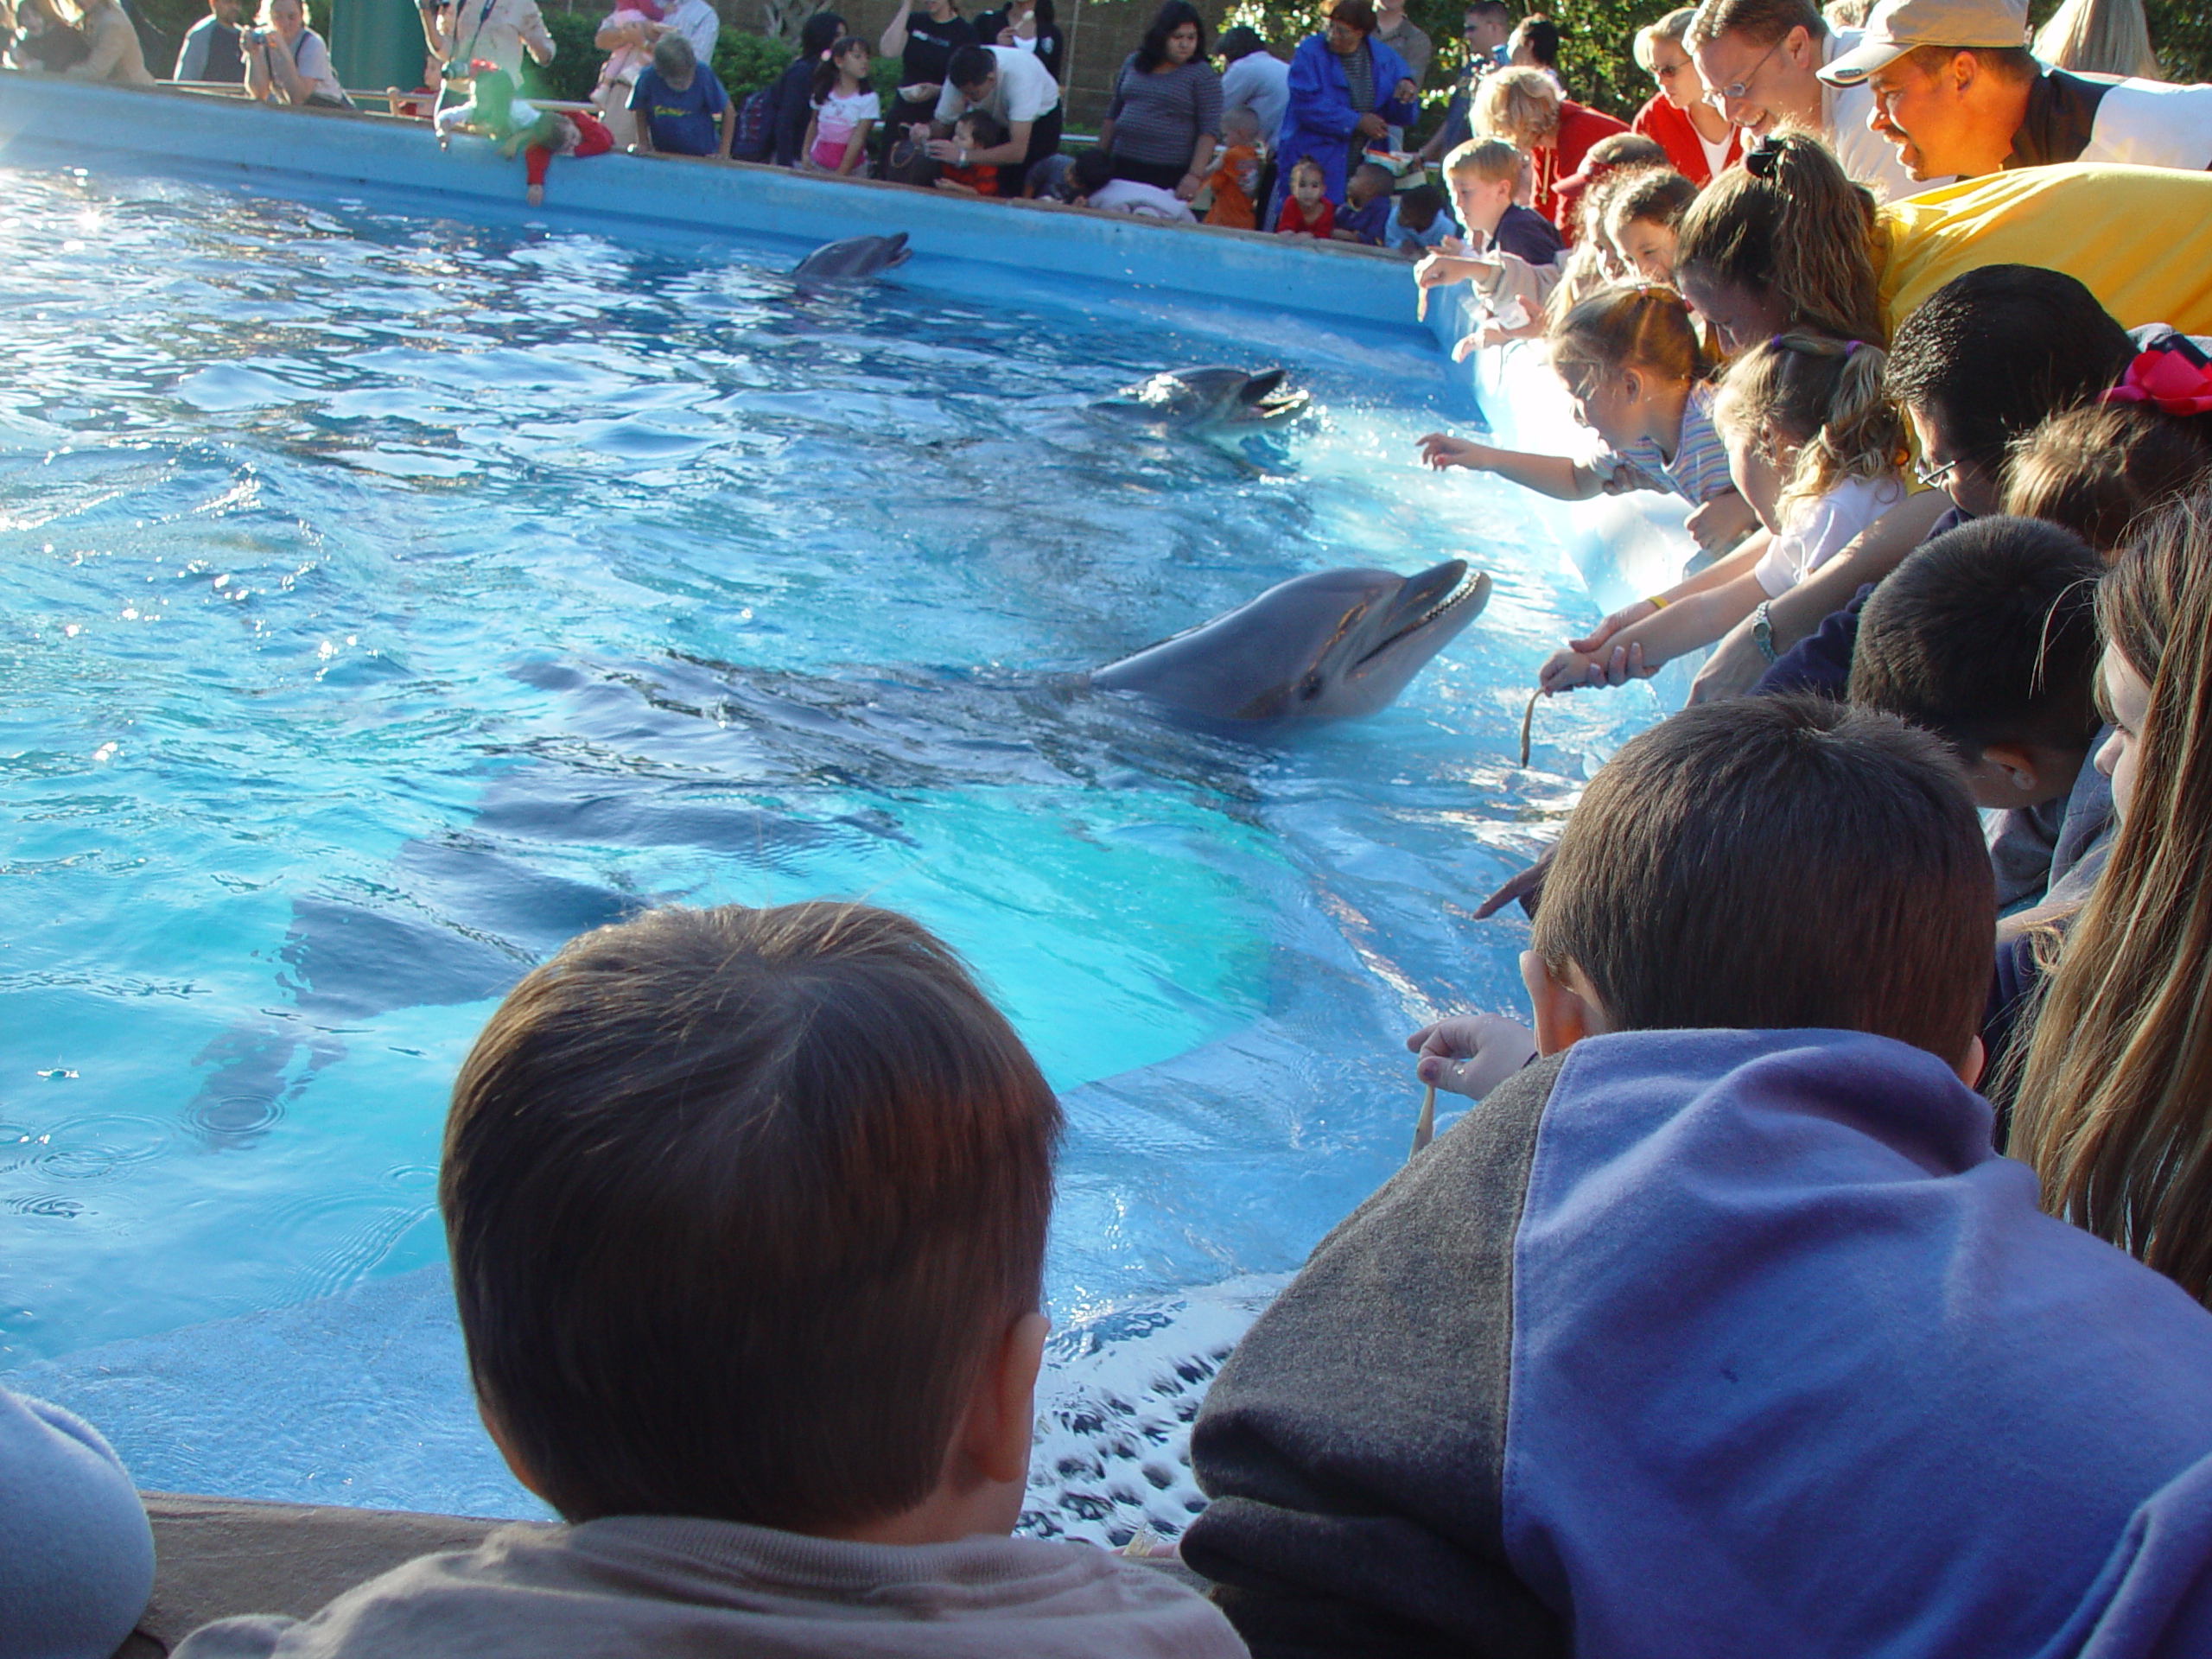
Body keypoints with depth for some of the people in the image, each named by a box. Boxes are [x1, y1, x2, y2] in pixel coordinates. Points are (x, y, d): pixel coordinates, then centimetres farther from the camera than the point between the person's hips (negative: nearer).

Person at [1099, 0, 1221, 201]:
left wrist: (1195, 175, -18)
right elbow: (1112, 115, 21)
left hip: (1170, 174, -5)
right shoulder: (1133, 63, 13)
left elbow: (1210, 130, -8)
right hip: (1123, 166, 5)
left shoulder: (1202, 74, -2)